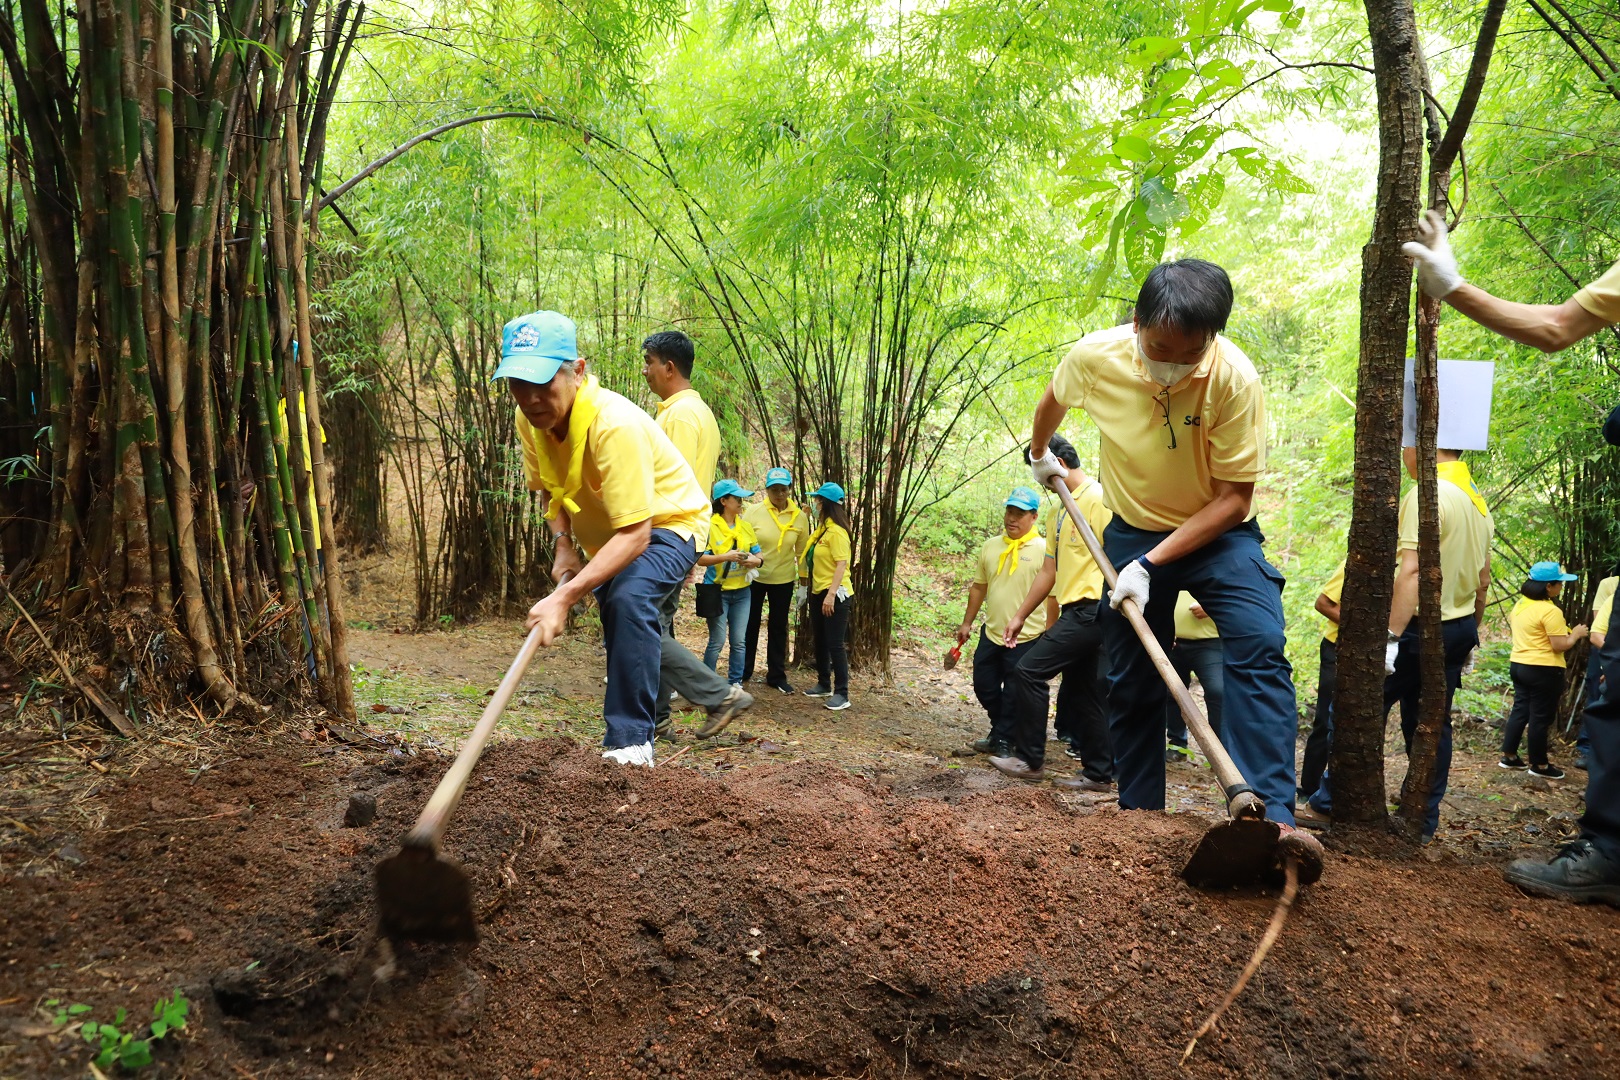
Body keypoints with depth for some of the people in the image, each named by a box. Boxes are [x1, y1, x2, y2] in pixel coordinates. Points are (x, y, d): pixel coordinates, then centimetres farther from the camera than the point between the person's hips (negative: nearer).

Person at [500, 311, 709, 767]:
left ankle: (630, 742, -28)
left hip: (667, 523, -8)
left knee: (629, 598, -35)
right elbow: (550, 489, 7)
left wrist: (564, 598, -46)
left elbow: (635, 534, -40)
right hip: (606, 534, 8)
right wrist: (564, 545, -12)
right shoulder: (530, 420, -14)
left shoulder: (615, 424, -37)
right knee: (618, 624, 19)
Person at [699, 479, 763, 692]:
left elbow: (759, 555, 10)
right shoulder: (710, 527, -9)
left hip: (741, 591, 5)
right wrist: (725, 557, -25)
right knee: (717, 641, -2)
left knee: (739, 641, 7)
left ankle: (735, 683, 16)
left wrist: (755, 560, -12)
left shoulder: (746, 526, 7)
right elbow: (700, 558, -15)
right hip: (718, 590, -5)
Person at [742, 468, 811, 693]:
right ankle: (743, 672, 25)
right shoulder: (753, 511, -11)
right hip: (754, 578, -1)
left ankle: (776, 676, 22)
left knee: (778, 628, 11)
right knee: (750, 625, 10)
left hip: (783, 580, 1)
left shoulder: (799, 517, -5)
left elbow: (802, 551, 3)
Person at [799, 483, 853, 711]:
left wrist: (831, 594, -26)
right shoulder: (821, 529, 11)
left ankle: (842, 694, -1)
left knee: (834, 644, -7)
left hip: (834, 594, -10)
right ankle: (824, 684, 31)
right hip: (818, 592, 10)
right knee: (820, 642, 18)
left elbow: (842, 565, -22)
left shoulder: (837, 532, -17)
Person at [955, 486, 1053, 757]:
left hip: (1026, 638, -6)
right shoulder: (990, 546, 7)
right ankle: (1002, 734, 35)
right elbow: (978, 587, 15)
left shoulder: (1044, 549, -10)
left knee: (1015, 697, 5)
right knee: (984, 686, 14)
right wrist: (967, 623, 15)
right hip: (991, 633, 6)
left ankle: (1002, 740, 20)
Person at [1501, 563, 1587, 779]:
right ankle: (1539, 765, 10)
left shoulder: (1520, 605, 8)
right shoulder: (1550, 611, -19)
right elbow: (1560, 645, -20)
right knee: (1541, 717, 1)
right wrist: (1576, 634, -2)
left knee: (1520, 710, 15)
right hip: (1543, 670, -8)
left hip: (1518, 665, 8)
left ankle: (1509, 756, 20)